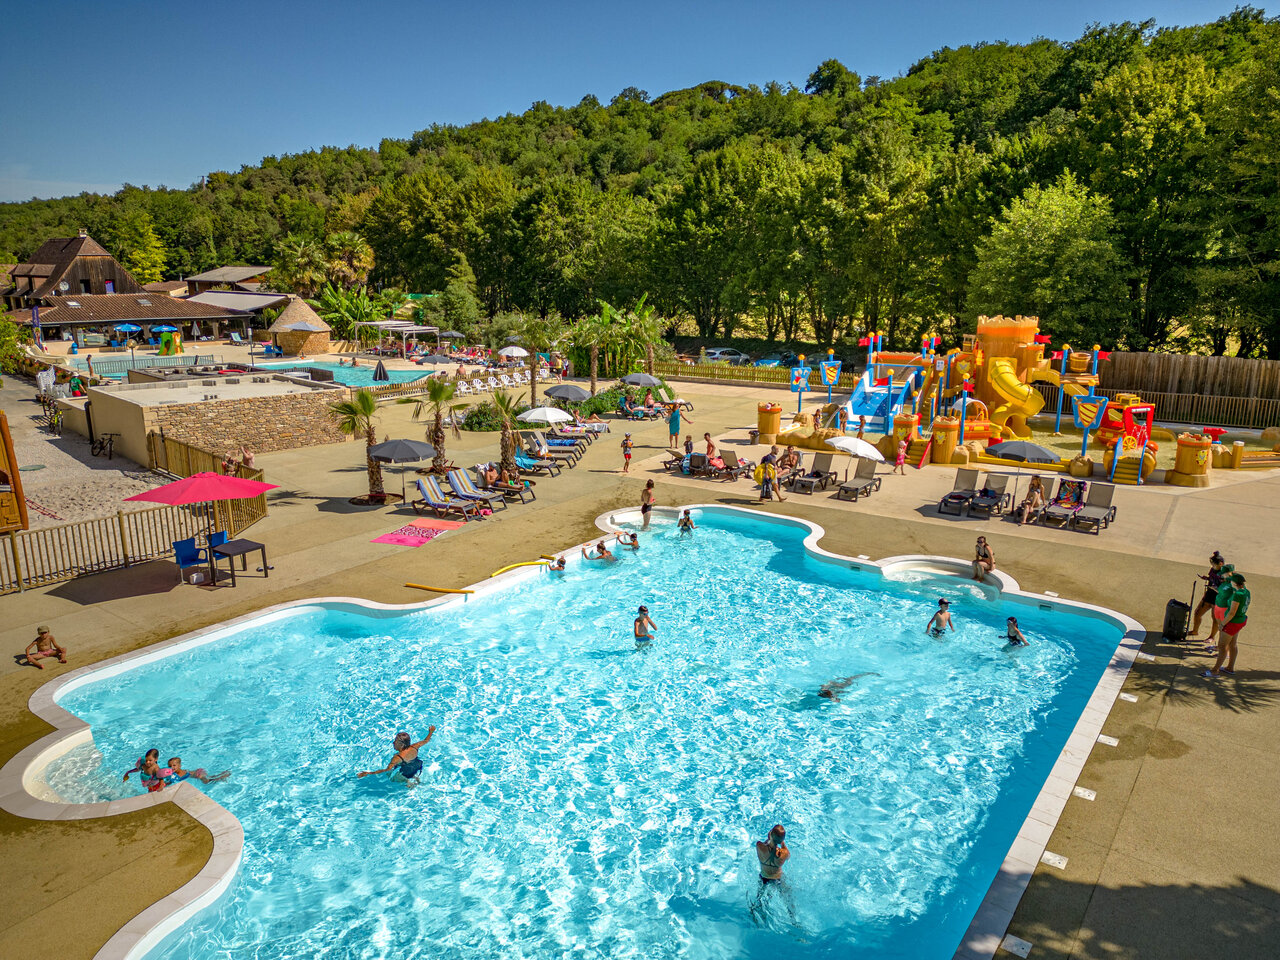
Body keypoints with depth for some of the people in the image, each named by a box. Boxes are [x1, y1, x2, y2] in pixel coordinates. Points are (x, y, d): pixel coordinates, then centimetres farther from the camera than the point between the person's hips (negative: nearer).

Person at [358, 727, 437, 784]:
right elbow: (426, 741, -5)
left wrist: (370, 773, -39)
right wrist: (431, 732, 14)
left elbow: (387, 769, -39)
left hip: (405, 776, -7)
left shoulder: (398, 757, -36)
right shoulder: (414, 748, -20)